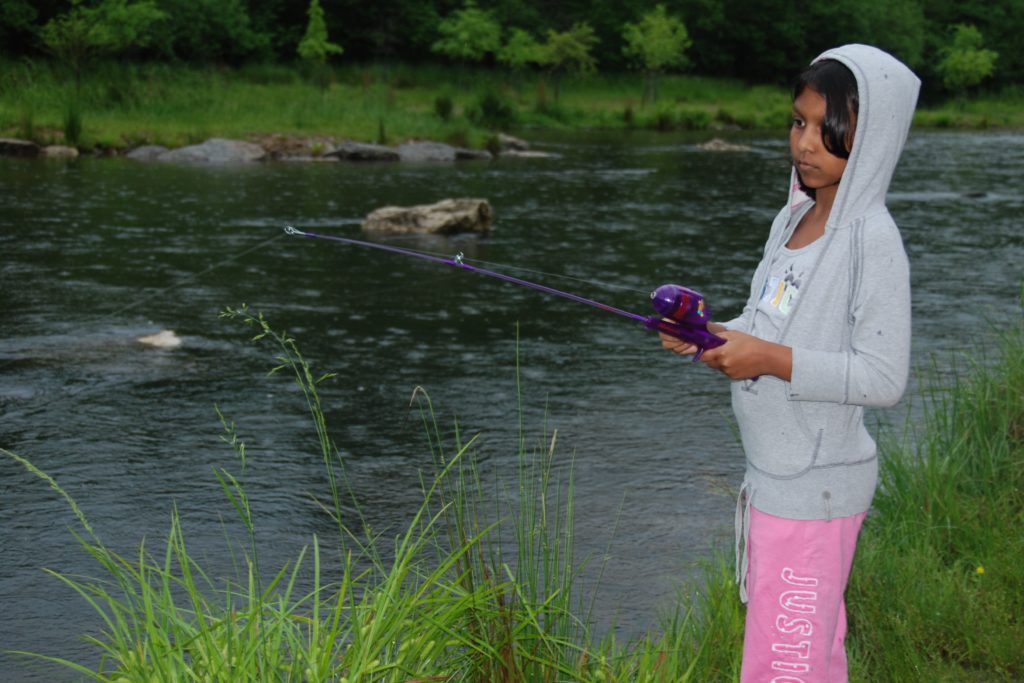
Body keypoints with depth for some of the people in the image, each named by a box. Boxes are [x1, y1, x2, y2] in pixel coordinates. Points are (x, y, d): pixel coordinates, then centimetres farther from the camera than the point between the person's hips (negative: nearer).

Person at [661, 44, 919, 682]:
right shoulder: (795, 217, 8)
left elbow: (884, 377, -20)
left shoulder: (872, 239, -18)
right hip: (774, 478, 8)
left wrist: (774, 360, -27)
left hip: (816, 490, -8)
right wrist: (709, 335, -2)